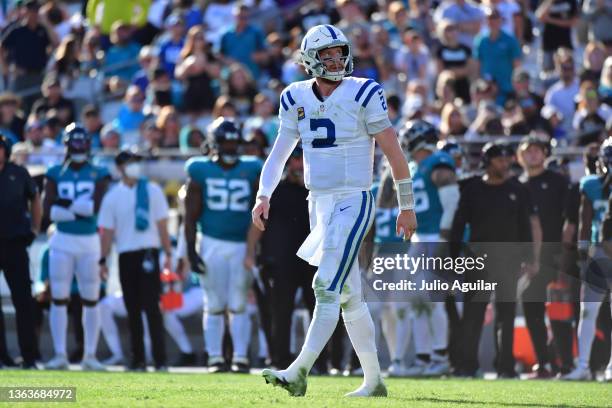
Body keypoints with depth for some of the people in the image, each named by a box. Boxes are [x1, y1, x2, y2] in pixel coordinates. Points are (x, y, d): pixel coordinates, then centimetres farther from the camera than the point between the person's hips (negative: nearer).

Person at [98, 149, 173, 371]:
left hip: (148, 253, -2)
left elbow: (162, 225, 4)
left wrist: (168, 253, -1)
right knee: (133, 309, 6)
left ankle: (160, 359, -9)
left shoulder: (152, 191, 3)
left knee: (151, 307, -8)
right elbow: (107, 231, 7)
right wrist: (103, 260, 2)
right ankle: (138, 359, 12)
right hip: (126, 255, 2)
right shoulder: (112, 196, 6)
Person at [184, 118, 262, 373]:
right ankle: (215, 358, 7)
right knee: (215, 305, 3)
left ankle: (241, 358, 4)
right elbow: (191, 216, 2)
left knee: (238, 305, 1)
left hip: (243, 245, 1)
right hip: (212, 244, -1)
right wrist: (191, 251, -4)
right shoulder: (201, 172, 0)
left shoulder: (250, 171, 4)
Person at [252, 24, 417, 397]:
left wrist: (407, 206, -1)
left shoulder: (363, 94, -7)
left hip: (353, 202, -6)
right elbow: (279, 154, 10)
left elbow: (394, 152, -3)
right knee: (349, 296, 10)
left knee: (328, 288, -16)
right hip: (319, 205, 6)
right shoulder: (296, 99, 7)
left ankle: (299, 373, -22)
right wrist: (264, 196, -6)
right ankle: (374, 381, 18)